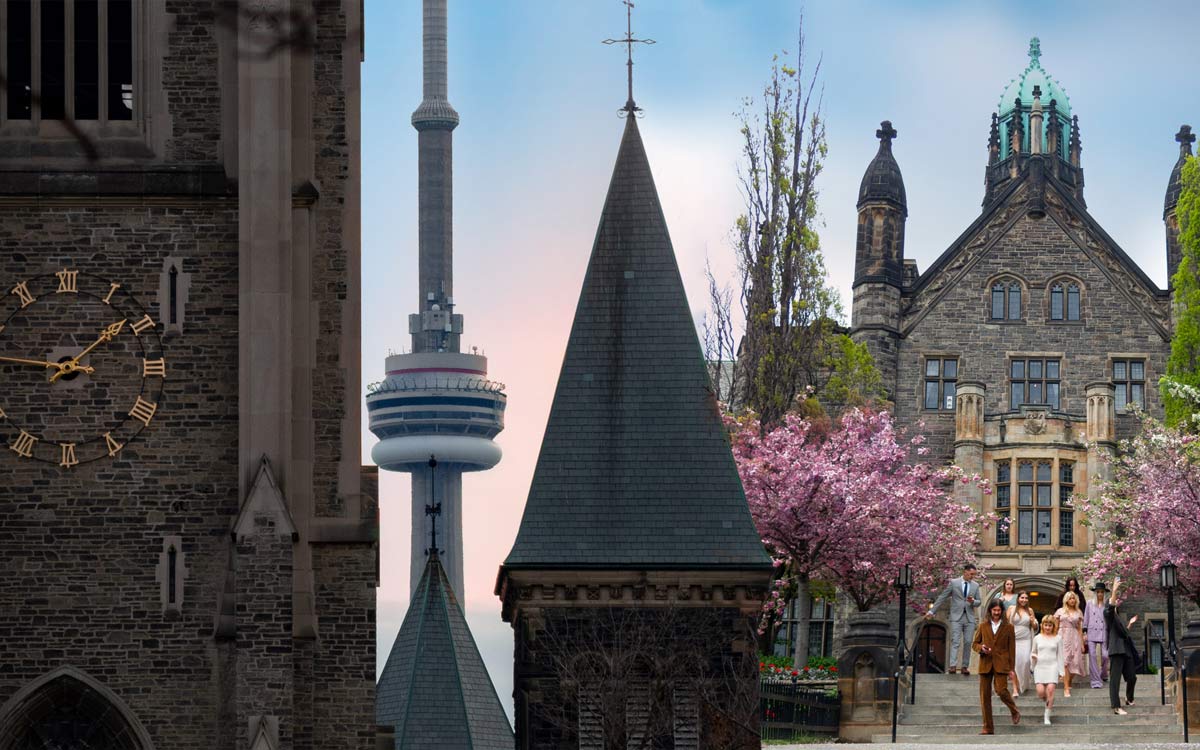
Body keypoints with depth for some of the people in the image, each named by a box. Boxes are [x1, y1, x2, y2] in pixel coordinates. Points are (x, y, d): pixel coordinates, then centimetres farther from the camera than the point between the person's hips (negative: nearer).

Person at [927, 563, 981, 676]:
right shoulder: (953, 583, 1)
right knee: (955, 641, -12)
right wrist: (931, 611, 2)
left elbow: (978, 602, 15)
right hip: (956, 617, -3)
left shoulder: (975, 586, 10)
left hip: (970, 618, 3)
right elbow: (942, 597, 4)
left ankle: (965, 666, 7)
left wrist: (973, 601, -10)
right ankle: (952, 666, -19)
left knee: (967, 643, 1)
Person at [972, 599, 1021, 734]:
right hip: (985, 663, 3)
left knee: (1001, 690, -19)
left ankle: (1015, 712, 11)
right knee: (984, 695, -1)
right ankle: (988, 727, 5)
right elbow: (974, 643, 15)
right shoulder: (983, 626, 12)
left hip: (1001, 664, -3)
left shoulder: (1008, 627, 7)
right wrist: (981, 648, -9)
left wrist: (1011, 668, 0)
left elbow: (1011, 648, 6)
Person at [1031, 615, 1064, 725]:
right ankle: (1048, 702, 24)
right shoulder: (1037, 638, 10)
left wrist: (1061, 671, 4)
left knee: (1050, 689, -17)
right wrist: (1033, 656, -4)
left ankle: (1047, 717, -10)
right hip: (1040, 666, 2)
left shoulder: (1057, 639, 6)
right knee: (1040, 691, -13)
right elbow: (1034, 652, 20)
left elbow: (1060, 655, 9)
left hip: (1052, 666, -2)